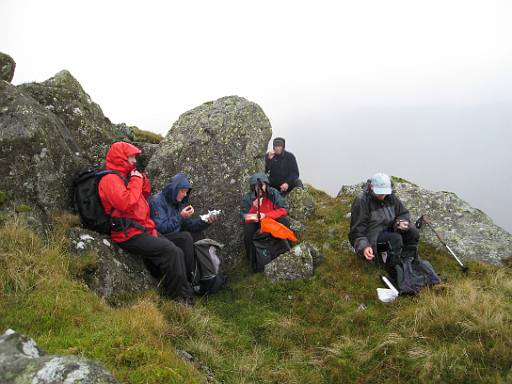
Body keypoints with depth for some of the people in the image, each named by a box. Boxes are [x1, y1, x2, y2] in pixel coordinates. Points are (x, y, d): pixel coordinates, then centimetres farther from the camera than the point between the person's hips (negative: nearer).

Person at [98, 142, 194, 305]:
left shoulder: (124, 176, 20)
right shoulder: (110, 179, -11)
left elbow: (145, 193, 28)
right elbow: (126, 203, -25)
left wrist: (141, 178, 10)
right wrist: (136, 180, -13)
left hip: (143, 229, 10)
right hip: (129, 234, -10)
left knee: (177, 253, 0)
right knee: (170, 251, -22)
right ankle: (180, 298, -12)